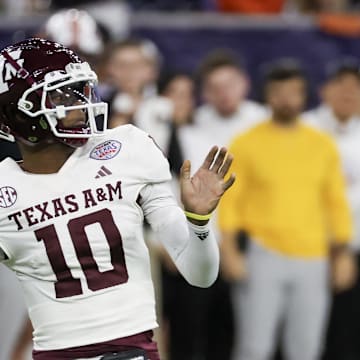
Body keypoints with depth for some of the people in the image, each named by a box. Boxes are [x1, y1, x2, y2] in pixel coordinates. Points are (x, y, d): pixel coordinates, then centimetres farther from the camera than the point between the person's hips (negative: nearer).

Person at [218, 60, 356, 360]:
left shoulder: (323, 145, 10)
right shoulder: (247, 144, 1)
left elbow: (337, 203, 13)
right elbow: (229, 200, 0)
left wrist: (343, 254, 8)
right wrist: (230, 251, -8)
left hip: (311, 261, 3)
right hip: (263, 258, -3)